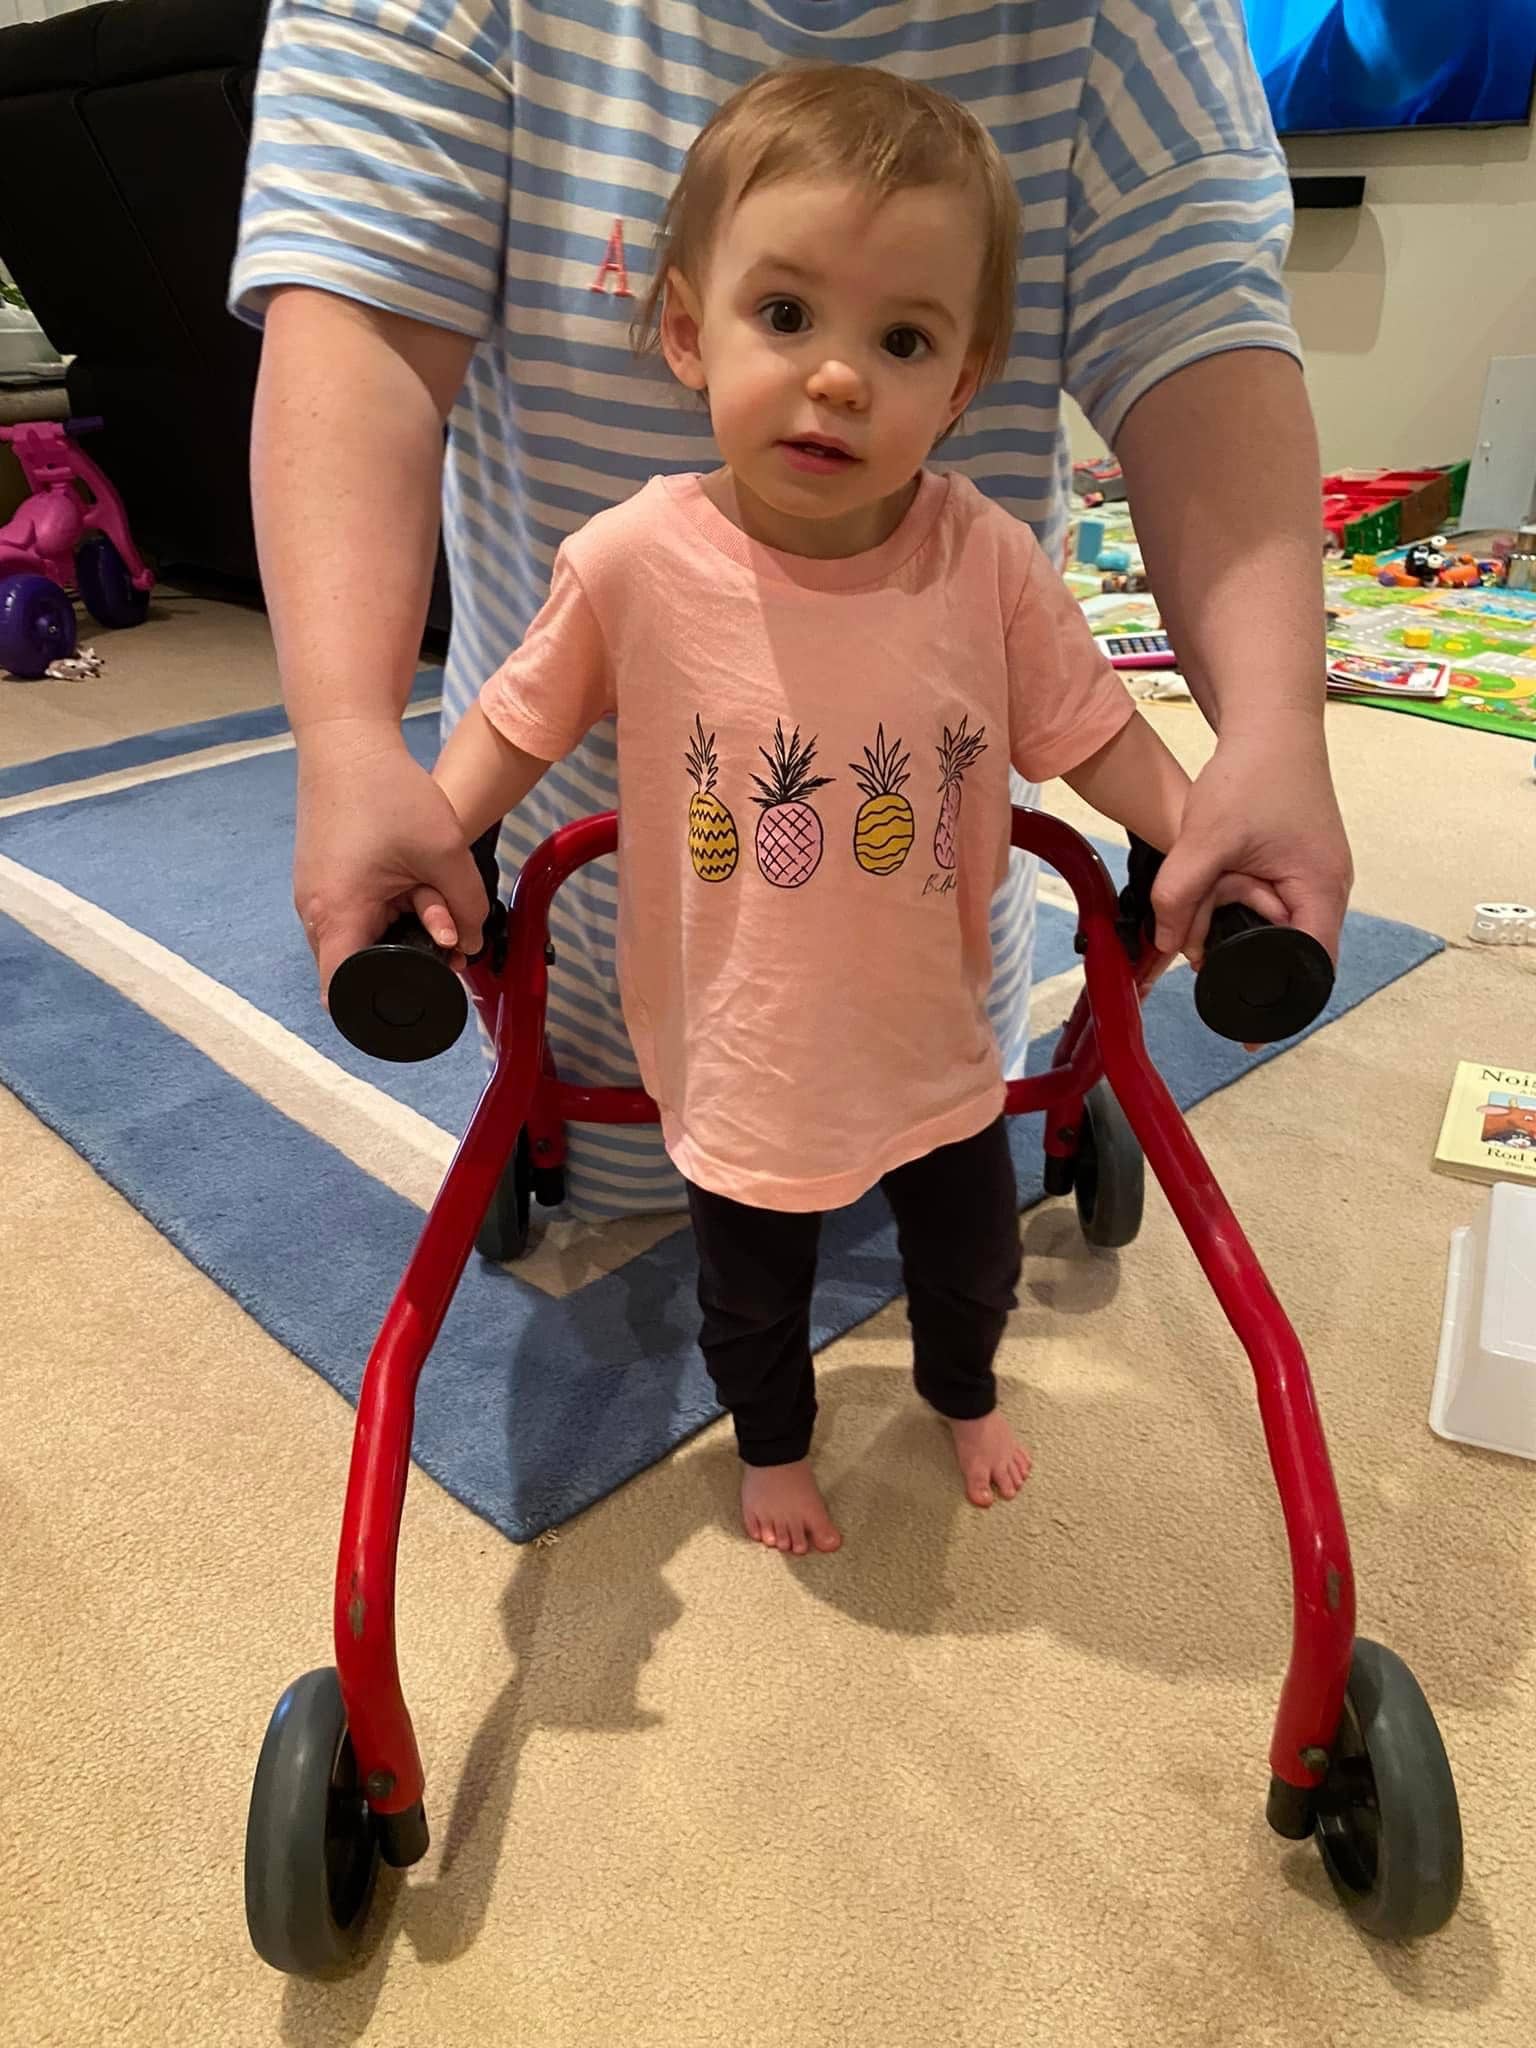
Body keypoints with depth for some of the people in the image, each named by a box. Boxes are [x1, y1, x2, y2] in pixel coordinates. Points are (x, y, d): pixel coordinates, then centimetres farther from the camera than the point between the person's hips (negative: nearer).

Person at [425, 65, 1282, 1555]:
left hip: (935, 1040, 2)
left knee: (972, 1254, 27)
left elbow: (1094, 732, -6)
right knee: (753, 1299, 22)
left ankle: (962, 1393, 62)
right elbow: (521, 721, -5)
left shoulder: (987, 562, -18)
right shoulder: (632, 563, -21)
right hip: (738, 1057, -1)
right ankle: (772, 1444, 56)